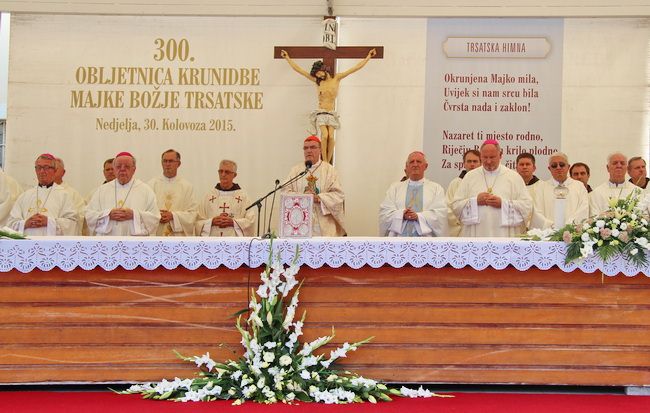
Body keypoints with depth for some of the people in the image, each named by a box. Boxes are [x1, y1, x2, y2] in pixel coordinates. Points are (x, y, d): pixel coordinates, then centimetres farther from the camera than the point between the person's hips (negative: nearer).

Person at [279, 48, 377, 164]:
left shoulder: (336, 78, 9)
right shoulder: (317, 81, 10)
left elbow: (356, 68, 9)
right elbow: (298, 69, 14)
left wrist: (368, 57, 8)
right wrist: (288, 58, 16)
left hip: (331, 113, 1)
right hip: (320, 113, -1)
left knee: (331, 136, -19)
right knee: (325, 135, -22)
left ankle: (328, 162, -17)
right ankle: (324, 162, -20)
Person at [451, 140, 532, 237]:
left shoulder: (514, 177, 7)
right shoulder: (470, 176, 11)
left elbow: (527, 206, 0)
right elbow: (455, 205, 7)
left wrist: (503, 203, -11)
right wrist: (475, 201, -9)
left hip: (505, 236, -1)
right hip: (475, 237, 1)